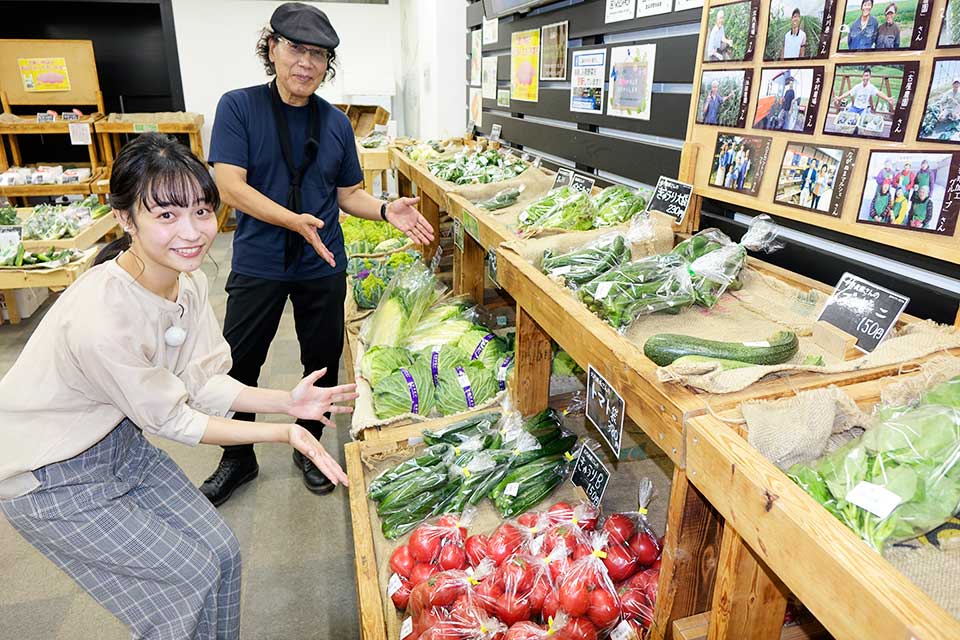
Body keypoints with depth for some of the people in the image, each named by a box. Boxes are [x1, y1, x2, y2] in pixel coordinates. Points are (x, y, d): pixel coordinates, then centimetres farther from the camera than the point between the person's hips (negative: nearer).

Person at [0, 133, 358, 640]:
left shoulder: (188, 280, -13)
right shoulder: (103, 318, -36)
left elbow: (203, 383, -8)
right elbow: (170, 419, -23)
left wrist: (288, 402, -21)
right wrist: (283, 434, -23)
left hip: (119, 439, 7)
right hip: (50, 478, -6)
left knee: (220, 550, 7)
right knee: (190, 570, 0)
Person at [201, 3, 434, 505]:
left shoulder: (336, 123, 3)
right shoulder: (239, 106, -7)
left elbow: (348, 194, 9)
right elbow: (230, 186, -15)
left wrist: (387, 211, -11)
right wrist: (294, 221, -29)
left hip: (323, 267, 3)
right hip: (258, 265, -2)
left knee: (323, 363, 11)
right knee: (238, 366, 8)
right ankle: (238, 460, 32)